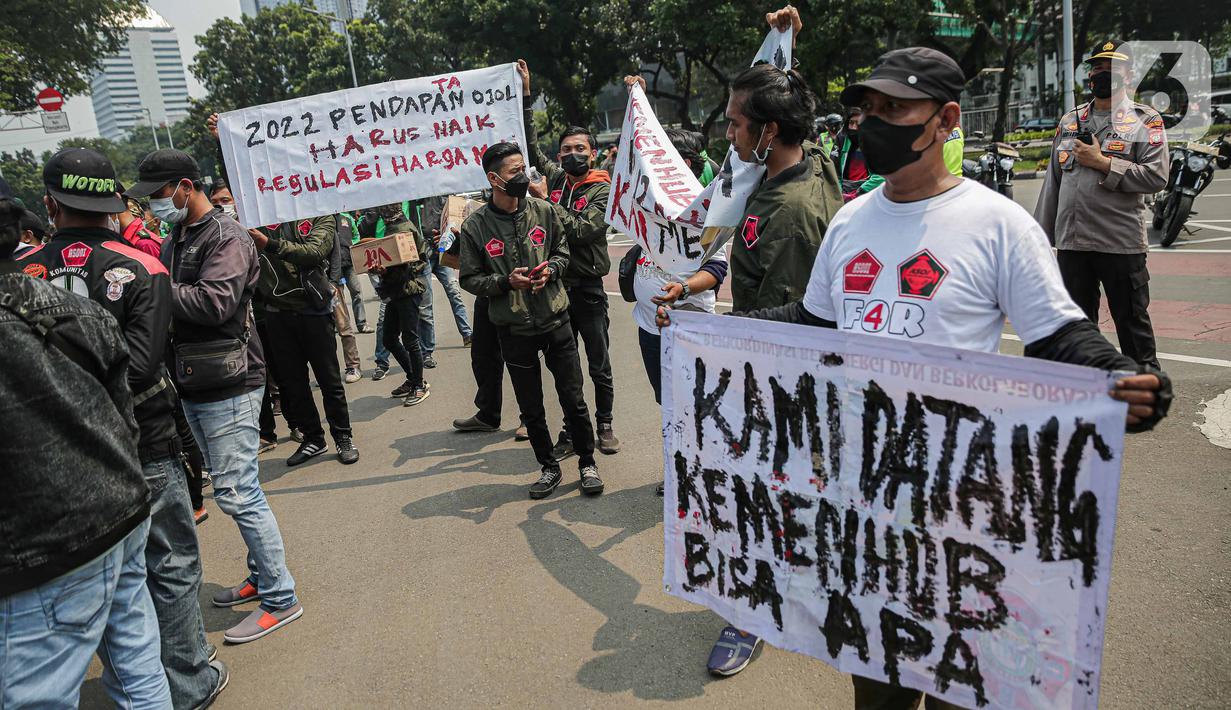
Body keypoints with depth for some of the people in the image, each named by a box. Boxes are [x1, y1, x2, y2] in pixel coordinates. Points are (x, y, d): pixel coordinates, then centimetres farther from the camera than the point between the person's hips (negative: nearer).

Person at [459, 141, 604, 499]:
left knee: (573, 399, 6)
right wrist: (506, 281, -16)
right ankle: (549, 466, 31)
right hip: (513, 330, 0)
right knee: (531, 408, 12)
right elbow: (470, 279, -1)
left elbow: (563, 251, 11)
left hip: (555, 321, 1)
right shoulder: (476, 226, -6)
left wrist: (550, 269, -10)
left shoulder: (545, 211, -1)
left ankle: (587, 462, 25)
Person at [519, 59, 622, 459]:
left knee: (600, 366, 8)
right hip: (554, 285, 3)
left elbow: (582, 229, -19)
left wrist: (546, 201, -14)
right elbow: (529, 143, 13)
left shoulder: (603, 190, -4)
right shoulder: (554, 178, 7)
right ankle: (570, 430, 21)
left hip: (587, 288, -3)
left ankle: (605, 425, 25)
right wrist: (525, 95, 8)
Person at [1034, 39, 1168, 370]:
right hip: (1071, 241, 4)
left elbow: (1157, 176, -12)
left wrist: (1103, 162, -14)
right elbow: (1052, 181, 13)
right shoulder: (1070, 121, 13)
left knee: (1133, 322, 6)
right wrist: (1041, 233, 9)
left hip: (1122, 243, -4)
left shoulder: (1145, 121, 0)